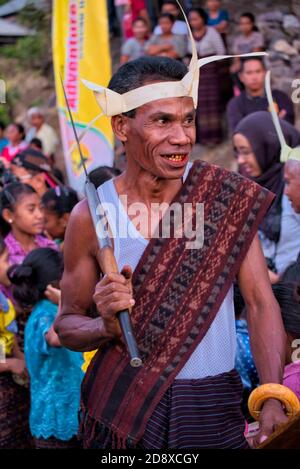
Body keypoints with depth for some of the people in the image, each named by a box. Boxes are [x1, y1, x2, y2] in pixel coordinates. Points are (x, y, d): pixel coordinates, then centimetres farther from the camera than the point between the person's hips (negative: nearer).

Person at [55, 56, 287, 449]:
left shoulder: (228, 198, -7)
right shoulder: (91, 216, -6)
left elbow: (261, 303, -7)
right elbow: (67, 323, 3)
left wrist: (273, 401, -19)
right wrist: (107, 326, -19)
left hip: (214, 405, 0)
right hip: (123, 406, 0)